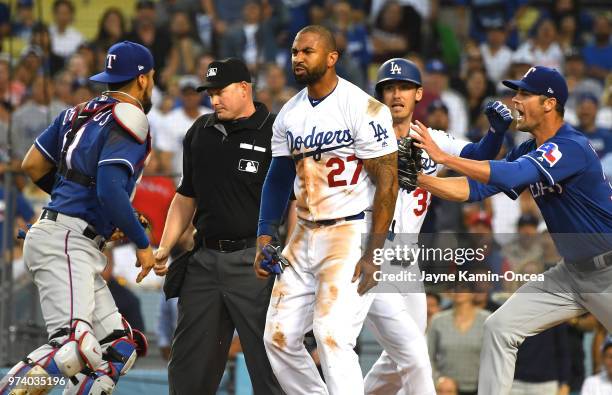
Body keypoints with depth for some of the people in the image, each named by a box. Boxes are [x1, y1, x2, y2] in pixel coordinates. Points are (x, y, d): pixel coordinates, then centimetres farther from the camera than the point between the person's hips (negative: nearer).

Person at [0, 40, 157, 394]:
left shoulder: (79, 112, 18)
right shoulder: (128, 120, -8)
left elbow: (33, 165, 19)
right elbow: (111, 192, -19)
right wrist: (143, 244, -8)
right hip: (66, 244, -10)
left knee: (123, 346, 8)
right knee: (76, 345, -26)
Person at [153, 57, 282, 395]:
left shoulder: (276, 134, -6)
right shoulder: (200, 133, 14)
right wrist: (164, 248, 11)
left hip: (254, 262, -6)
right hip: (204, 259, 6)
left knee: (268, 361, -5)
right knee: (187, 366, 9)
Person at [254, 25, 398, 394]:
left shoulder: (363, 108, -13)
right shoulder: (289, 114, 9)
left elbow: (387, 182, -14)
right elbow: (278, 180, 17)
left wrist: (373, 254, -18)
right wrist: (265, 240, 7)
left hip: (352, 233, -8)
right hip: (305, 235, 8)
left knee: (332, 337, -18)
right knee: (279, 337, 5)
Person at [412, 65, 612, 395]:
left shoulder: (572, 147, -23)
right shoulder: (526, 152, 5)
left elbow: (510, 176, -35)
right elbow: (474, 189, 2)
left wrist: (442, 156, -34)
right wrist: (417, 178, -11)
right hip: (571, 272, 8)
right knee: (500, 327, 0)